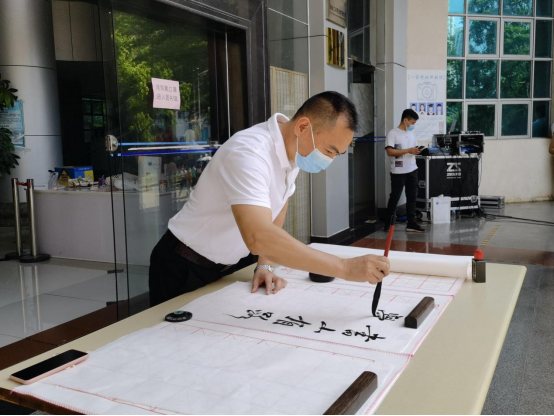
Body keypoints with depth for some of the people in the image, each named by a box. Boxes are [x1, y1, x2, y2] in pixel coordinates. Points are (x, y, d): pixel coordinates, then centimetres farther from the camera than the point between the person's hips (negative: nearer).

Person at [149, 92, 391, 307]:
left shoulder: (293, 150, -6)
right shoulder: (249, 153, -32)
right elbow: (259, 237, -46)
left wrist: (264, 266, -2)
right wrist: (345, 268, -45)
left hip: (234, 263, 7)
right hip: (186, 270, -7)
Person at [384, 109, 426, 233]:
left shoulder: (411, 133, 13)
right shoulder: (393, 133, -10)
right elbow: (390, 152, -18)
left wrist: (417, 151, -3)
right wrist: (408, 150, -20)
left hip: (412, 170, 7)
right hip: (398, 172, -7)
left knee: (412, 197, 7)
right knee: (394, 198, 1)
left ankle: (411, 224, 14)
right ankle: (388, 224, 12)